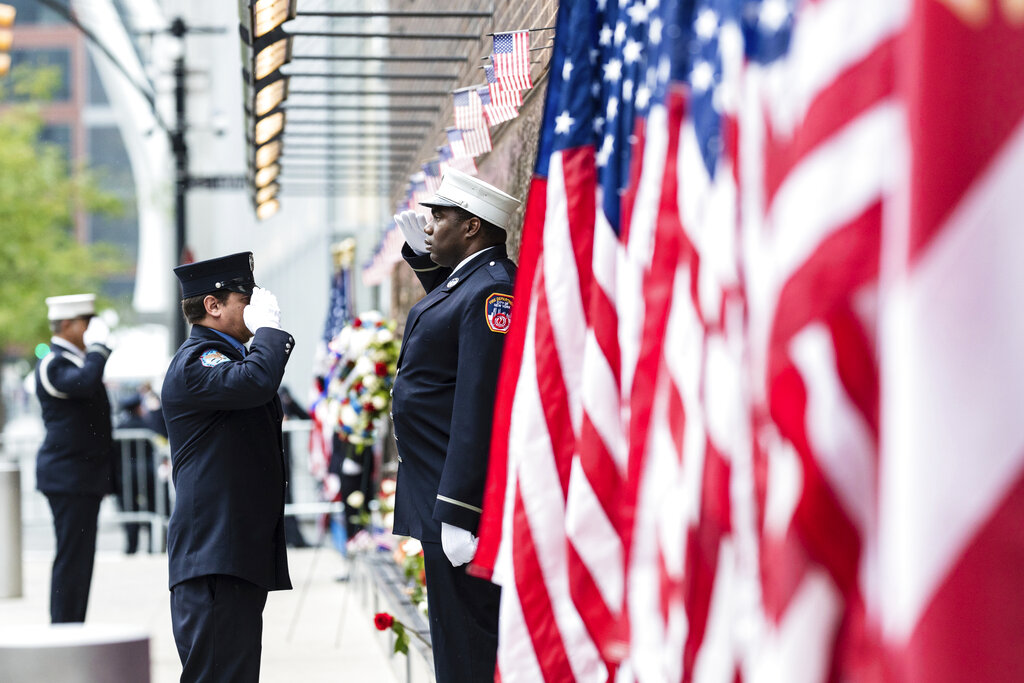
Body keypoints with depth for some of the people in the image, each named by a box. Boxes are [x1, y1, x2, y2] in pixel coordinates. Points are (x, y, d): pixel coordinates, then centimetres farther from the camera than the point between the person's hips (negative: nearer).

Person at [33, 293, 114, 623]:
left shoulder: (75, 360, 19)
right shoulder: (53, 364, -13)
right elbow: (85, 383, -34)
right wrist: (98, 345, -20)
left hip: (83, 476, 10)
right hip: (69, 475, -10)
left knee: (78, 558, 10)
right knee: (72, 557, -9)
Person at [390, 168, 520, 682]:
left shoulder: (493, 289, -19)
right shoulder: (465, 277, 13)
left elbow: (480, 409, -25)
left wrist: (458, 511, -27)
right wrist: (423, 253, 22)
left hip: (463, 502, -11)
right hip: (441, 493, 11)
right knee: (454, 641, 17)